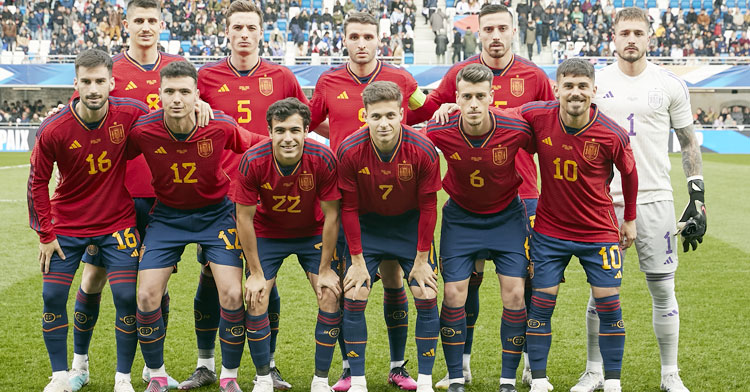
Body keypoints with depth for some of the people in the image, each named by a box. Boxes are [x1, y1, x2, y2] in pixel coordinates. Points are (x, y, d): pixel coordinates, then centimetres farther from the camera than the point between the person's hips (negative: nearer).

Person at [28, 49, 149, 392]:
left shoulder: (130, 114, -15)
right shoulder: (53, 130, -16)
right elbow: (37, 181, -4)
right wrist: (45, 234, -4)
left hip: (117, 224, 0)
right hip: (66, 225, 1)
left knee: (127, 297, -6)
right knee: (53, 297, 0)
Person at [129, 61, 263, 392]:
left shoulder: (221, 126, -21)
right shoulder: (143, 131, -20)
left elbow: (254, 146, -1)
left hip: (216, 212, -1)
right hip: (167, 214, 1)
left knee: (233, 295, -12)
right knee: (146, 297, -8)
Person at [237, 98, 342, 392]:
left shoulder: (323, 159, -28)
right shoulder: (253, 161, -28)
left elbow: (331, 215, -17)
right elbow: (244, 217, -16)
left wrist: (325, 269, -12)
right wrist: (256, 273, -14)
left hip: (313, 233, 0)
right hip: (267, 233, 0)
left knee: (331, 297, -10)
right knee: (256, 300, -9)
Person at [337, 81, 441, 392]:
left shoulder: (423, 150, -23)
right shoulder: (350, 151, -22)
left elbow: (428, 207, -12)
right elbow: (349, 208, -11)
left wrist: (421, 260, -10)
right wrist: (357, 261, -11)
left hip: (411, 225, 0)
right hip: (366, 226, 0)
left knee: (426, 297, -6)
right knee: (353, 299, -7)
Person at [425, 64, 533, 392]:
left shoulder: (516, 129, -24)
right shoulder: (440, 131, -23)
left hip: (506, 215, 0)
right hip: (460, 215, 0)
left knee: (514, 292, -7)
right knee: (453, 293, -6)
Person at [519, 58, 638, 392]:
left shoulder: (612, 135, -16)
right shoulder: (537, 117, -15)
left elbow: (629, 173, 3)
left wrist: (630, 219, 11)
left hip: (598, 231, -1)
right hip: (549, 230, 1)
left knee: (608, 302, -1)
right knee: (541, 302, 1)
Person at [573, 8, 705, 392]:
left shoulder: (670, 85, 3)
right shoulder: (594, 83, 4)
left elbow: (689, 143, 7)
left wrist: (697, 198, 0)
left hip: (655, 200, 0)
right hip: (604, 199, 0)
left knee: (663, 289, 4)